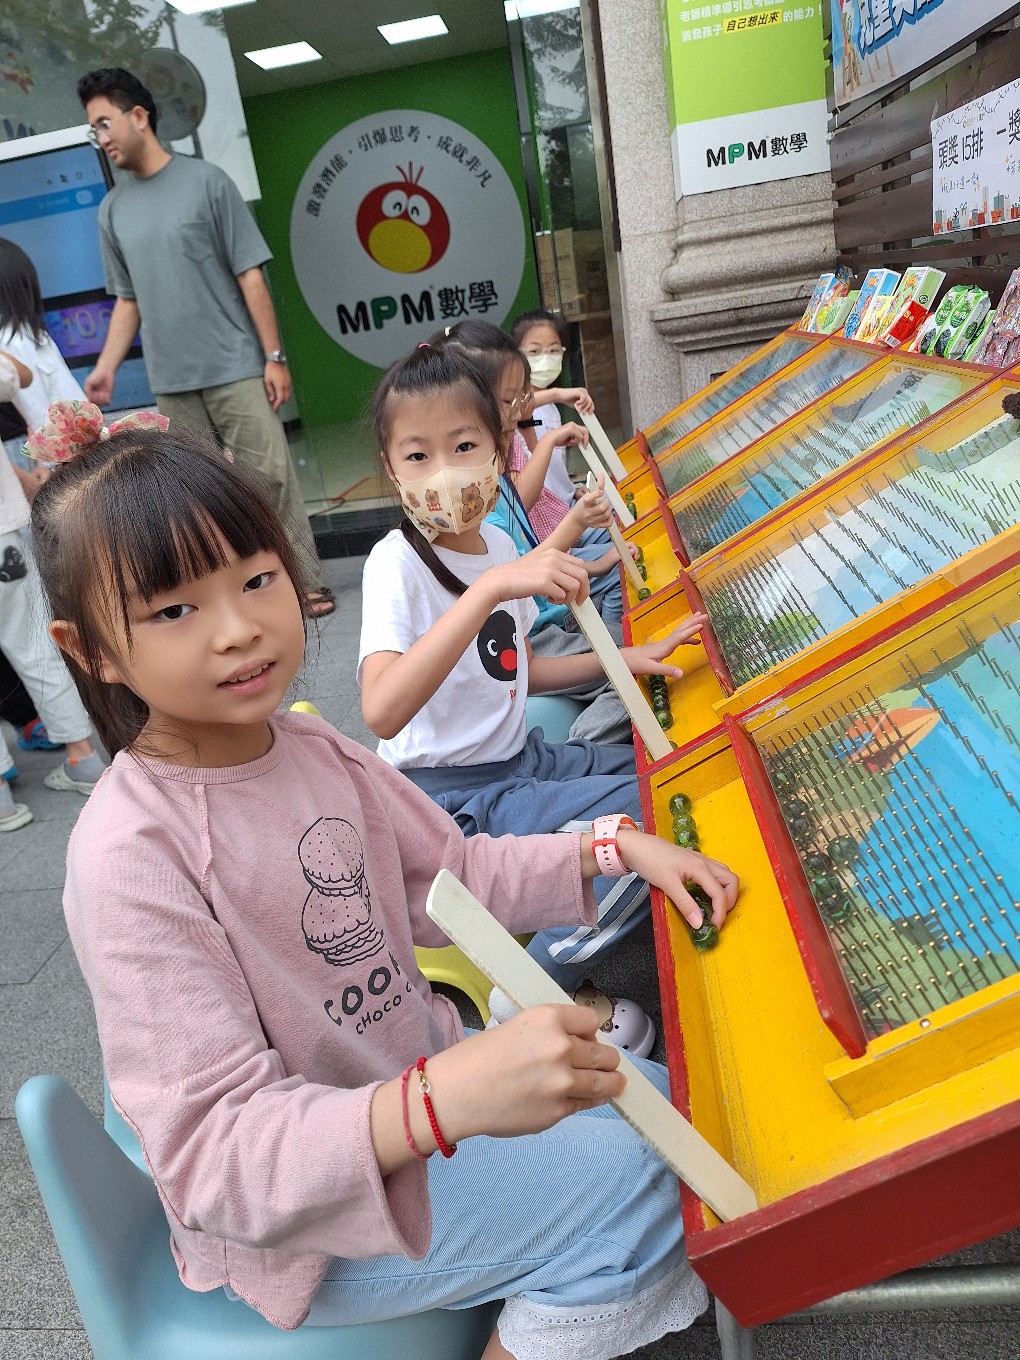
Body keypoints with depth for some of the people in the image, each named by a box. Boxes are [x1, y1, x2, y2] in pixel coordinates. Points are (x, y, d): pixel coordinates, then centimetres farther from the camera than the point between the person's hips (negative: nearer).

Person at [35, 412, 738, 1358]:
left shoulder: (305, 747, -5)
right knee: (649, 1180, -15)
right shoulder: (131, 858, -28)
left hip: (414, 1080, 7)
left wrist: (612, 849, -6)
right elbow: (213, 1158, -30)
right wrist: (444, 1103, -47)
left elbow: (449, 875, 6)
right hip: (299, 1223, -7)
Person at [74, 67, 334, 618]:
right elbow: (128, 299, 15)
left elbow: (250, 275, -3)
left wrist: (273, 356, -7)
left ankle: (306, 583, 3)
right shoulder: (113, 209, 12)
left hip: (235, 366, -4)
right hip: (170, 380, 4)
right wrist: (105, 367, 3)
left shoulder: (206, 182, 0)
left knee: (272, 475, -6)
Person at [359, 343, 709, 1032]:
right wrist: (492, 587, -44)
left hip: (516, 757, 8)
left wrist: (625, 657, 6)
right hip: (453, 795, -8)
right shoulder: (397, 562, -20)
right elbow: (381, 711, -38)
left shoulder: (499, 544, 3)